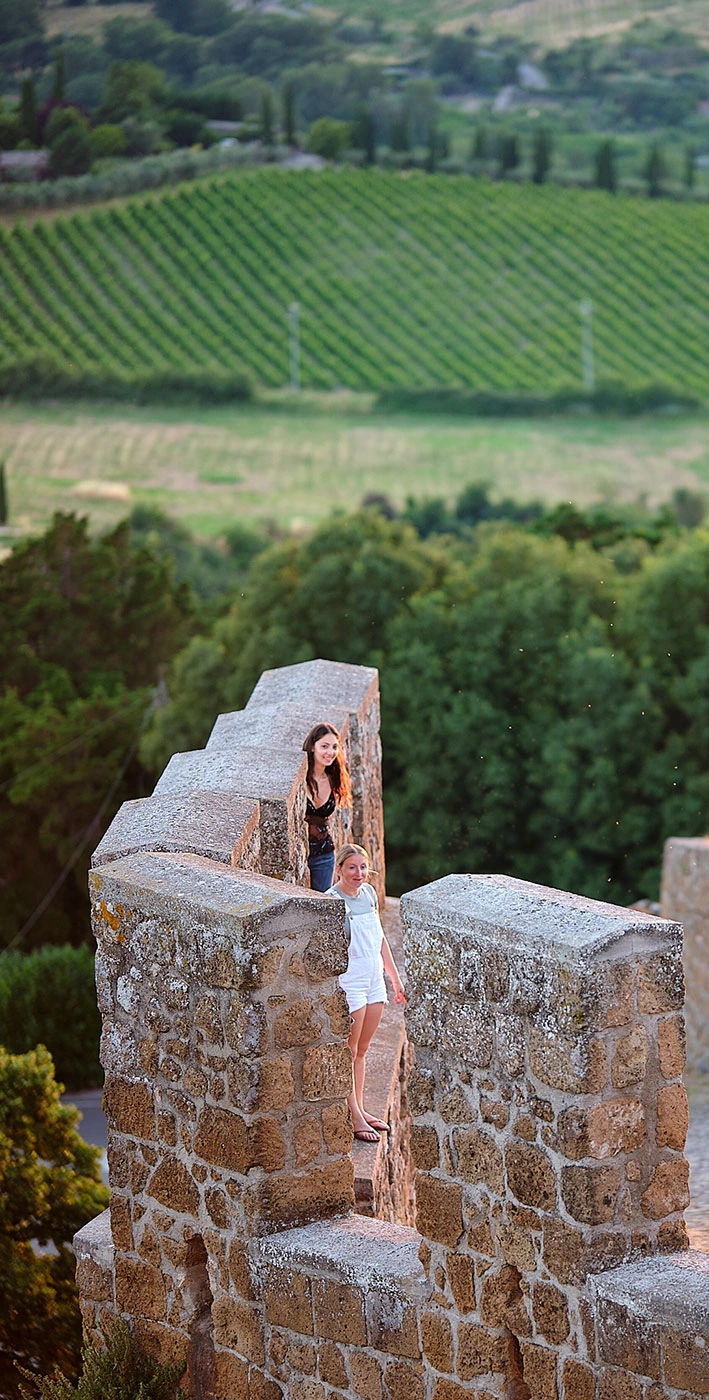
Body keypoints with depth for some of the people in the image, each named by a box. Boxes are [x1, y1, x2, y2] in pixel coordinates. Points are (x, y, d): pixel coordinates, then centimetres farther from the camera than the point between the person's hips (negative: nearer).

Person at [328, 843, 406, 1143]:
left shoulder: (368, 893, 6)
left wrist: (395, 978, 18)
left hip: (374, 979, 7)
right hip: (348, 983, -7)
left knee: (362, 1050, 14)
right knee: (348, 1053, 2)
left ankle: (360, 1110, 22)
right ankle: (354, 1117, 9)